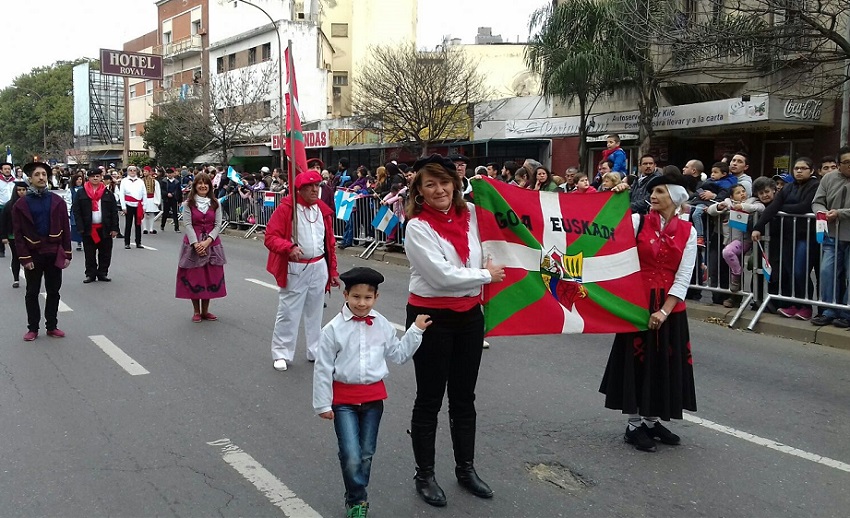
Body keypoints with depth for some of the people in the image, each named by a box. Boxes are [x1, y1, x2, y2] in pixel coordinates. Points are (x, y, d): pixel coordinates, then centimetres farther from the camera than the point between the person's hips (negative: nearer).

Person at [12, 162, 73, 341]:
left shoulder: (57, 201, 2)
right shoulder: (21, 205, -2)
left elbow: (65, 229, 2)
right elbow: (18, 234, -4)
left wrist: (67, 254, -2)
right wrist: (24, 258, -11)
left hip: (54, 254, 1)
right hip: (33, 255, -1)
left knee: (53, 292, 9)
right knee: (32, 293, 8)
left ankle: (52, 326, 19)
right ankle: (32, 328, 17)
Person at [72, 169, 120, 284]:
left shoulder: (108, 194, 5)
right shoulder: (81, 193, 3)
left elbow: (114, 212, 4)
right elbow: (76, 210, 0)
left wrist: (114, 228, -3)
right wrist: (80, 227, -9)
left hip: (104, 228, 1)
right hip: (88, 228, -1)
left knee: (105, 253, 4)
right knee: (89, 254, 4)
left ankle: (102, 273, 15)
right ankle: (90, 274, 12)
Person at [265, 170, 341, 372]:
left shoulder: (323, 210, 7)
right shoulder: (286, 208, -9)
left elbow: (330, 243, 14)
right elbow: (270, 237, -13)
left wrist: (333, 271, 14)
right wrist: (290, 247, -30)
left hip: (319, 268, 5)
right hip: (294, 269, -5)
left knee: (315, 311, 14)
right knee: (288, 312, 1)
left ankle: (316, 351, 26)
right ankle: (281, 354, 13)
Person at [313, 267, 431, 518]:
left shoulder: (383, 326, 0)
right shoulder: (334, 328, -12)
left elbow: (399, 354, 13)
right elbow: (322, 368, -7)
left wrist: (416, 330, 6)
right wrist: (323, 404, -4)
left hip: (373, 397, 4)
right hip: (344, 399, -4)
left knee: (366, 454, 14)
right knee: (351, 456, -10)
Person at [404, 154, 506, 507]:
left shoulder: (470, 215, 1)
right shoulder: (417, 227, -14)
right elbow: (442, 276, -21)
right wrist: (487, 275, -12)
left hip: (469, 315, 5)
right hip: (431, 317, -5)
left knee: (464, 397, 17)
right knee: (429, 400, 7)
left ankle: (466, 468, 33)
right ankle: (424, 475, 23)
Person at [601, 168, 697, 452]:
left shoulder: (688, 231, 1)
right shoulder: (638, 221, -4)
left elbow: (683, 277, -3)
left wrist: (664, 310, -12)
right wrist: (615, 199, -24)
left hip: (670, 306, 3)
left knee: (665, 363, 11)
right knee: (637, 361, 4)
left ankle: (652, 421, 27)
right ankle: (634, 425, 15)